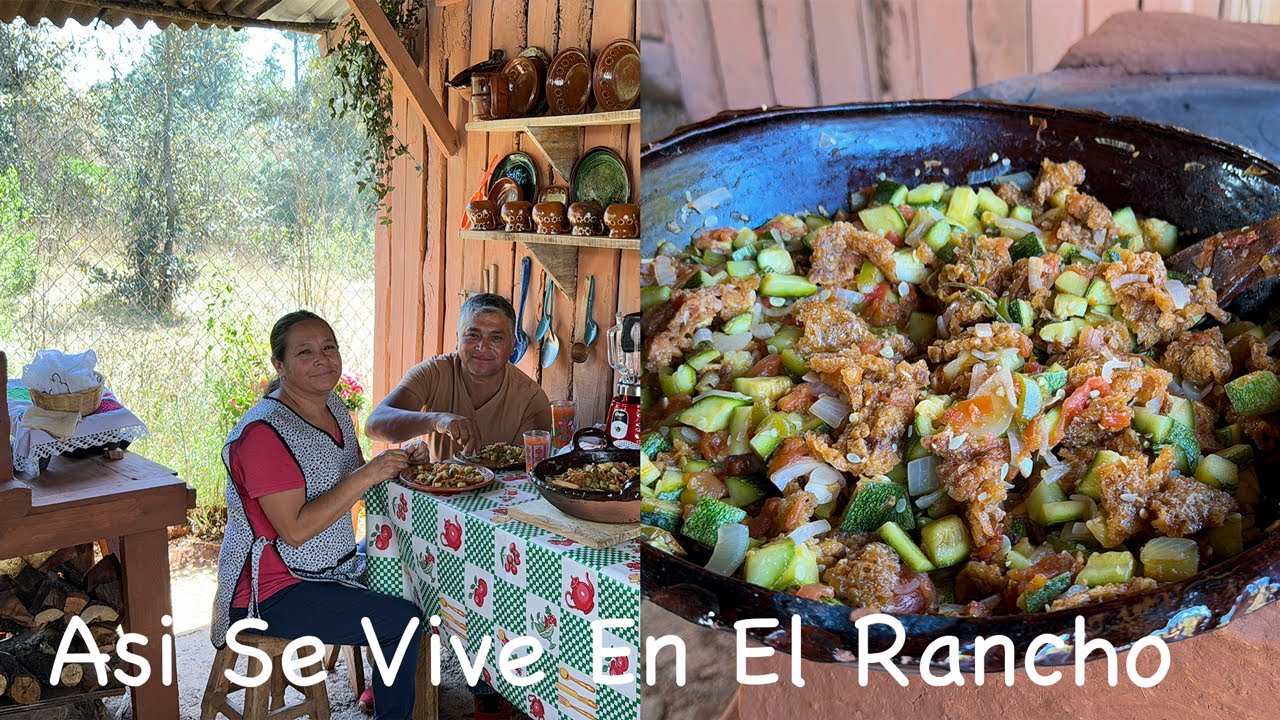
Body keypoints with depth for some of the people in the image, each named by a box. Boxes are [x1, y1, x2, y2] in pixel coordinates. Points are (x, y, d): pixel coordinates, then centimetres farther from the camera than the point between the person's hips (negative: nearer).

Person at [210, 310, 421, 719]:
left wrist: (400, 461, -4)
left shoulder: (332, 406, 4)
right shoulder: (264, 432, -22)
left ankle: (386, 684, 31)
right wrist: (368, 475, -28)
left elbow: (347, 479, 15)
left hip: (331, 568, 9)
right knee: (404, 623, -16)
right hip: (274, 593, -9)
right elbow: (295, 530, -26)